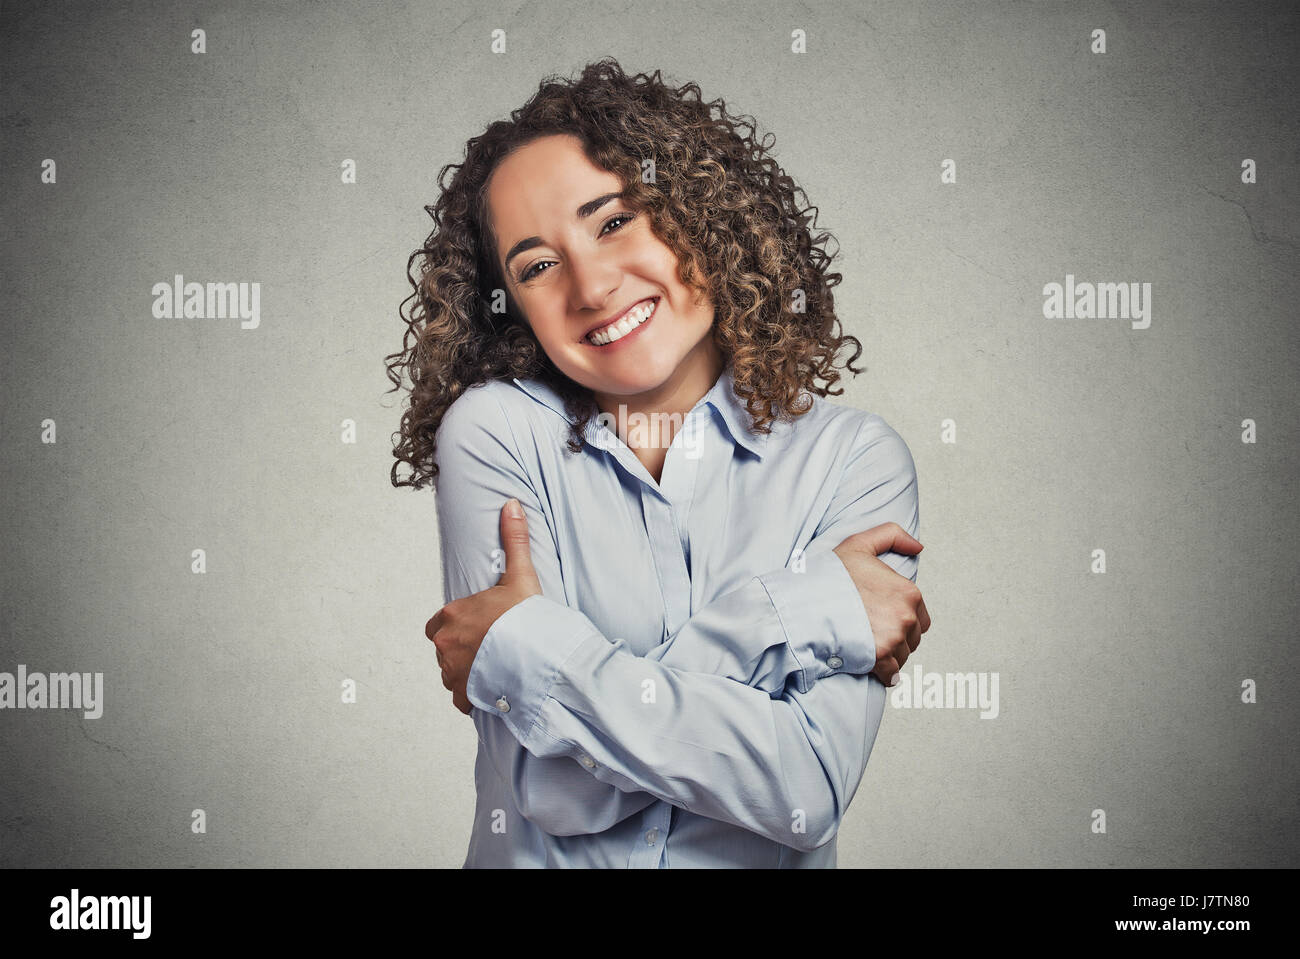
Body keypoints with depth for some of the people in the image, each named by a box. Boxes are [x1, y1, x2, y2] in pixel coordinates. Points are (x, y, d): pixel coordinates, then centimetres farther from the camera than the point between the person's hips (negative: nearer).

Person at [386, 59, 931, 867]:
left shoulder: (855, 459, -4)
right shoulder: (493, 431, -5)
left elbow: (809, 796, -14)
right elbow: (558, 793, -12)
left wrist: (526, 651, -14)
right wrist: (793, 613, -15)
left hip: (760, 863, 0)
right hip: (537, 860, 0)